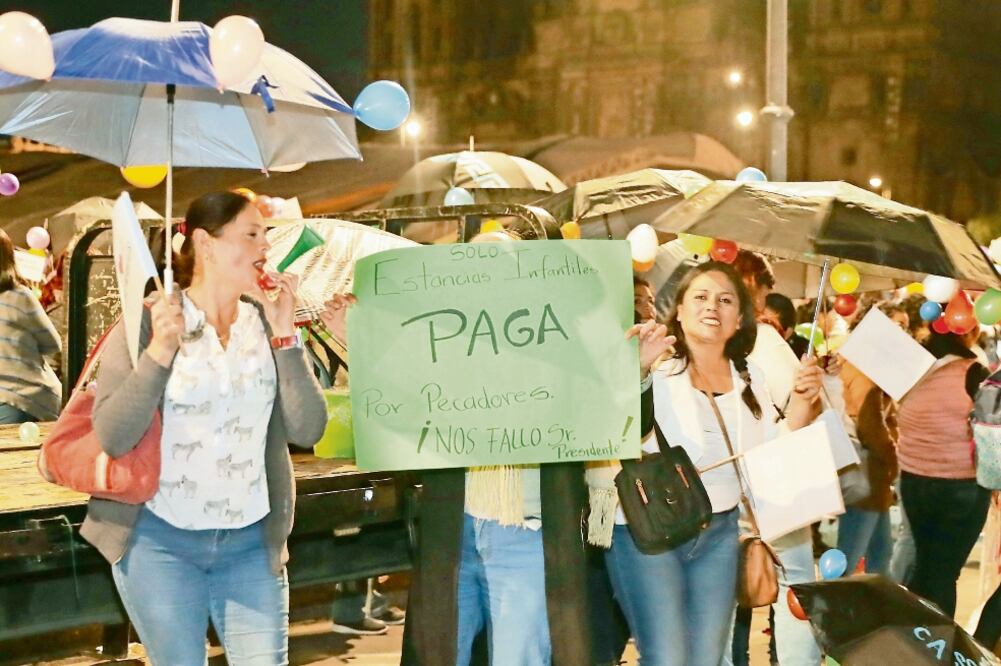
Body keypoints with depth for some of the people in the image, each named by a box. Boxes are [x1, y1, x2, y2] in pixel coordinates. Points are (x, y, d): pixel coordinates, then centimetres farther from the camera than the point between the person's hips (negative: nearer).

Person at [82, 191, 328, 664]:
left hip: (252, 540, 3)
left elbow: (307, 430, -5)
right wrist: (159, 351, -22)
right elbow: (114, 438, -13)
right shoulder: (148, 322, -6)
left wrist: (284, 335, -11)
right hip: (161, 539, -2)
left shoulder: (267, 323, 3)